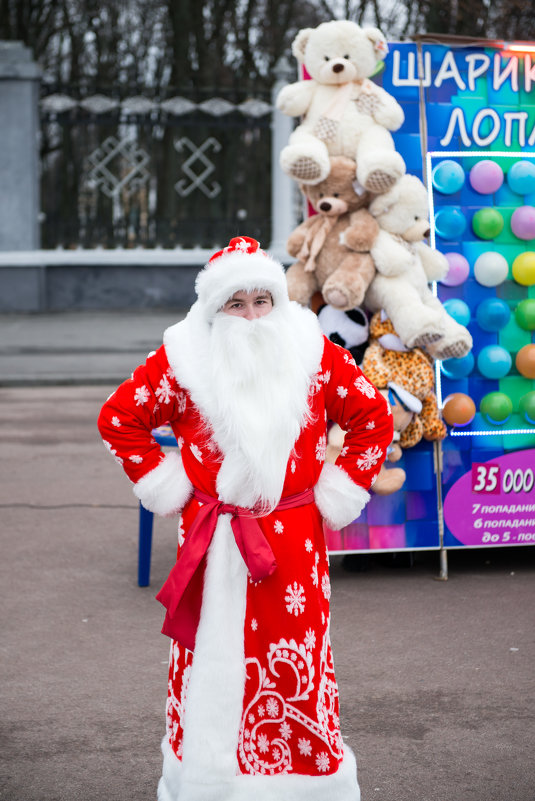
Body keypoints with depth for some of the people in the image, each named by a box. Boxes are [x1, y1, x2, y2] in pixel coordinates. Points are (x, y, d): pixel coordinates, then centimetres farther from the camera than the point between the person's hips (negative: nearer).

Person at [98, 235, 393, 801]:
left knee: (295, 664, 3)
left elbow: (373, 417, 8)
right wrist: (164, 485, 1)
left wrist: (337, 493, 3)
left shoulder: (314, 354, 0)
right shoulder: (183, 359, -2)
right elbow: (119, 419, 6)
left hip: (294, 541, 0)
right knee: (210, 660, 5)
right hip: (212, 542, 0)